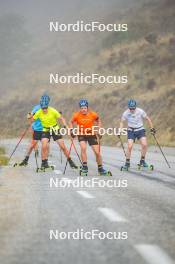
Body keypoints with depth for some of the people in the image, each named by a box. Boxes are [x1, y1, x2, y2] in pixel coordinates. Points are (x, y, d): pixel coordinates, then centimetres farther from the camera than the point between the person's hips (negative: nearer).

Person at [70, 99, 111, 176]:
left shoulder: (93, 114, -15)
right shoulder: (76, 115, -15)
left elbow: (98, 121, 5)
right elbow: (71, 122, 4)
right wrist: (72, 130, -8)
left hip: (91, 134, 1)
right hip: (81, 134, -1)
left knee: (97, 152, -1)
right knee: (83, 148, -26)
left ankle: (100, 168, 19)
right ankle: (84, 167, -14)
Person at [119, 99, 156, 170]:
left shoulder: (140, 111, -14)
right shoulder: (126, 113, -12)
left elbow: (148, 119, -1)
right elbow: (122, 122, 3)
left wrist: (152, 128, 1)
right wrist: (120, 131, -8)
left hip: (140, 130, 0)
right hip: (131, 131, 0)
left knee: (144, 145, -17)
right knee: (129, 147, -14)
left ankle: (142, 161, 3)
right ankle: (127, 163, 2)